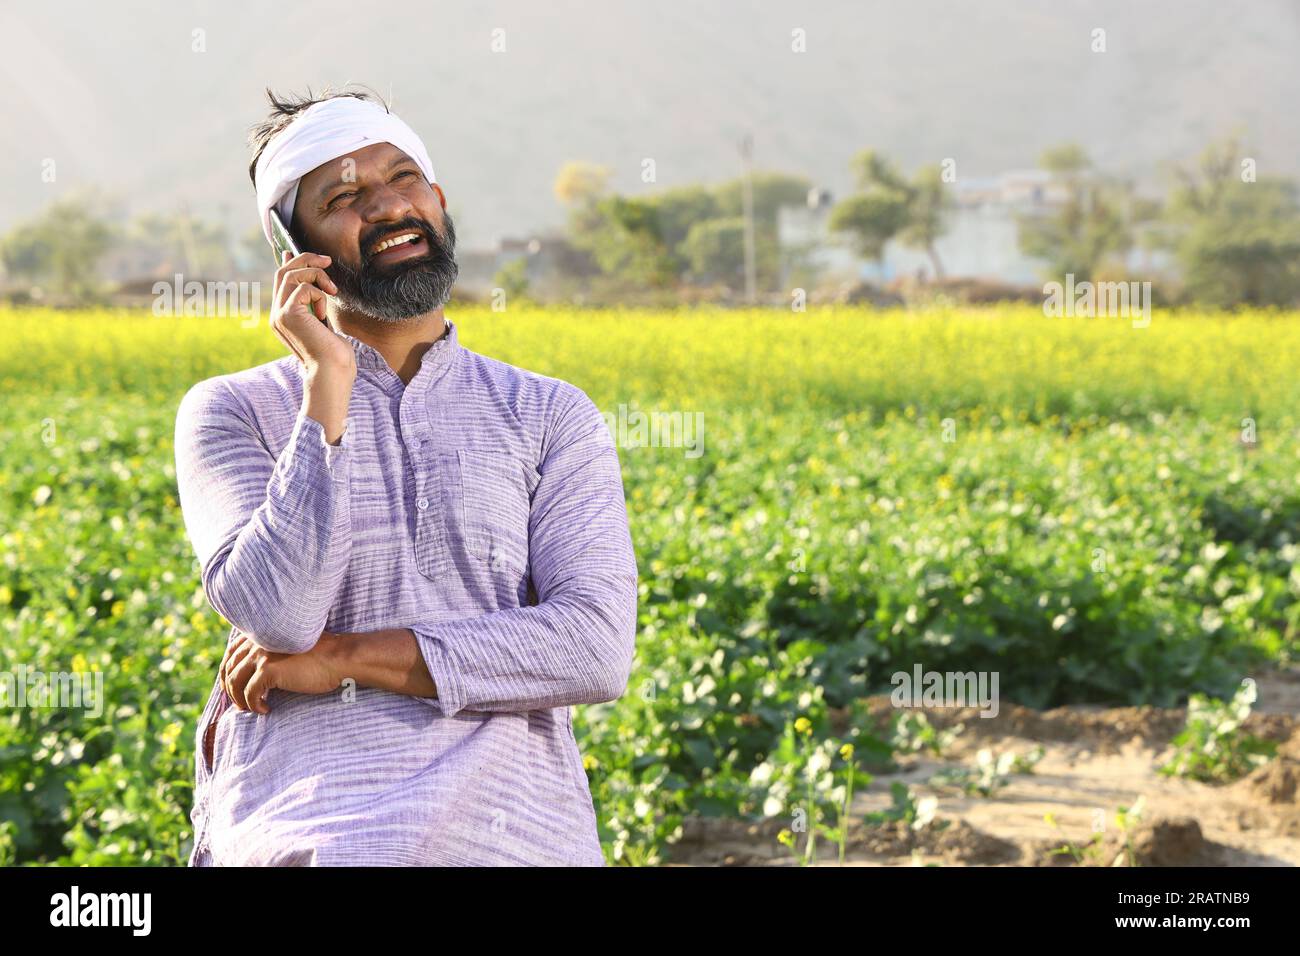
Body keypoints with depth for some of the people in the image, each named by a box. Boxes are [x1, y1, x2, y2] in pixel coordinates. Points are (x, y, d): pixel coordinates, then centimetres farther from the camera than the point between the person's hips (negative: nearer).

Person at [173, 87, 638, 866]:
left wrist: (346, 655, -5)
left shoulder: (553, 417, 13)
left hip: (513, 828, 1)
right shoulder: (230, 414, 11)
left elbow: (600, 652, 0)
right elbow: (279, 618, -5)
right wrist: (328, 387, -5)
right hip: (302, 829, -1)